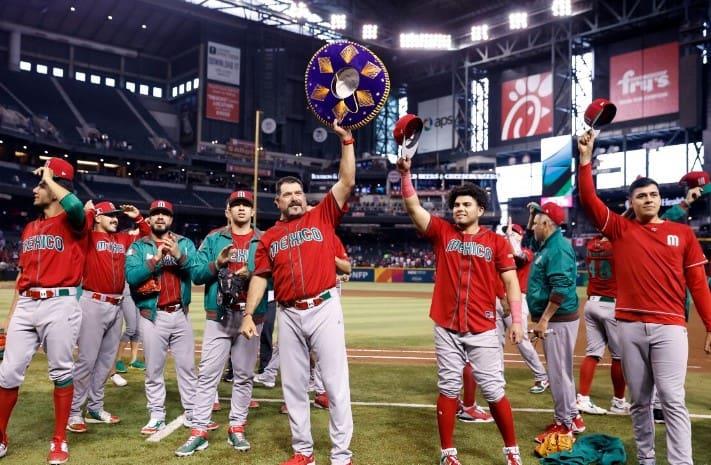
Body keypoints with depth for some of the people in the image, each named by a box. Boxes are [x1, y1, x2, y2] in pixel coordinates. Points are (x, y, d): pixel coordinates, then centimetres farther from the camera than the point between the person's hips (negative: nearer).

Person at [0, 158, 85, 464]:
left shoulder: (72, 223, -1)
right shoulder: (29, 228, 19)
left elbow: (75, 206, -28)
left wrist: (48, 177, -10)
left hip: (59, 304, -6)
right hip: (26, 305, 6)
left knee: (61, 371, 2)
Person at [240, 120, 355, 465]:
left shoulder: (322, 217, 5)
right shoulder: (269, 237, 12)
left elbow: (347, 182, -3)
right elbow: (260, 277, 11)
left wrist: (346, 140, -8)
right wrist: (249, 314, 2)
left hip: (324, 308, -3)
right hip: (289, 315, 3)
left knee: (335, 382, -1)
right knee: (293, 384, 10)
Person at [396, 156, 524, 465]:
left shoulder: (496, 241, 3)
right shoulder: (442, 232, 5)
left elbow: (510, 280, 1)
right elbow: (413, 207, -5)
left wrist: (517, 320, -7)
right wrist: (405, 173, -17)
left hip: (483, 329, -1)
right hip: (446, 328, 1)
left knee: (494, 390, 4)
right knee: (448, 388, 8)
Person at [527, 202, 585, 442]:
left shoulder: (558, 248, -18)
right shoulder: (547, 245, 12)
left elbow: (560, 288, -25)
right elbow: (531, 236, 34)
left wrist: (543, 320, -25)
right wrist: (533, 212, 19)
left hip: (558, 320, -10)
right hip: (552, 319, 10)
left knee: (558, 371, -2)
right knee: (559, 370, 17)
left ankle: (565, 424, 9)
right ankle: (571, 418, 28)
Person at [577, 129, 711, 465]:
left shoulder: (682, 233, 7)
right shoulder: (620, 230, 7)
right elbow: (588, 200, -3)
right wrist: (586, 158, -10)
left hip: (669, 327, -1)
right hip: (629, 326, 1)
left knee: (672, 399, -7)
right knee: (639, 400, 10)